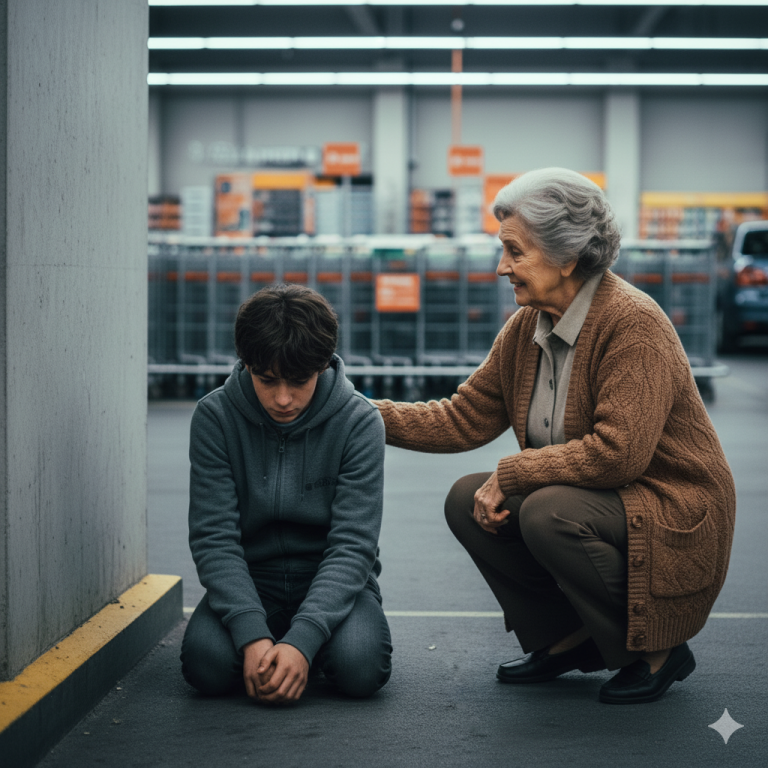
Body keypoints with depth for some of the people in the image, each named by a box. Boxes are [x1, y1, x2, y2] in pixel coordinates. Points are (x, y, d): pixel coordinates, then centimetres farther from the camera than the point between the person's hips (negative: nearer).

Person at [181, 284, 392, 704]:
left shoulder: (359, 422, -14)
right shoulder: (215, 416, -11)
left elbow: (352, 545, -18)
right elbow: (213, 537, -15)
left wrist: (302, 640, -33)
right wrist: (252, 634, -30)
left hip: (333, 584, -1)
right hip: (250, 580, 1)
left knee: (361, 666, -30)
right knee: (207, 662, -28)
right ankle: (263, 641, 7)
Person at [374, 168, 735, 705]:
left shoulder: (633, 324, -22)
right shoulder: (527, 327, 2)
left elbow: (617, 452, -30)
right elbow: (463, 418, 6)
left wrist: (509, 476, -22)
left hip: (672, 517, -8)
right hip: (587, 502, 8)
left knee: (549, 513, -31)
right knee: (469, 500, -6)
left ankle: (656, 651, -9)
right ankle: (569, 638, 9)